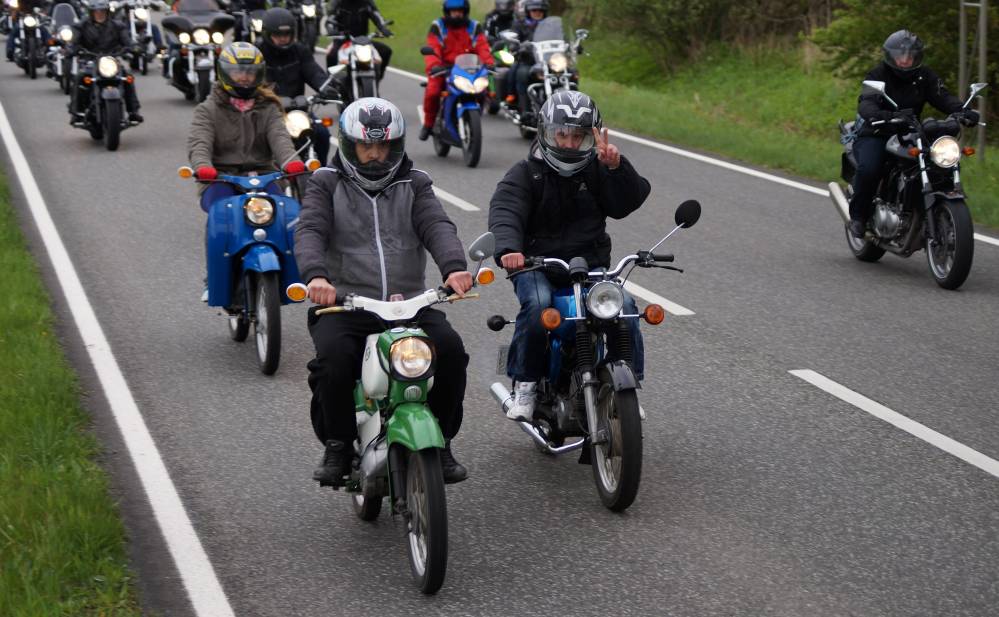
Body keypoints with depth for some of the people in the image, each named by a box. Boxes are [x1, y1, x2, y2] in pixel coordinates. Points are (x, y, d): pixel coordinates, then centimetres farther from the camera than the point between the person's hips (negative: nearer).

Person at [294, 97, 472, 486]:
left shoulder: (414, 185, 15)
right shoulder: (326, 184, 10)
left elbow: (437, 226, -3)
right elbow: (310, 231, -7)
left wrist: (454, 266, -26)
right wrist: (315, 275, -30)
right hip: (344, 302, -2)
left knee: (450, 349, -25)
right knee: (334, 356, -32)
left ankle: (439, 442, -5)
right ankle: (337, 446, -9)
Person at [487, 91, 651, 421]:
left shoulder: (596, 171, 12)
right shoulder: (525, 174, 2)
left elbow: (627, 202, -1)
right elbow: (504, 212, -16)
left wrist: (616, 167, -20)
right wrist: (508, 248, -38)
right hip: (536, 266, -2)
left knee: (623, 305, -23)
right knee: (537, 305, -34)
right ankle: (524, 383, -16)